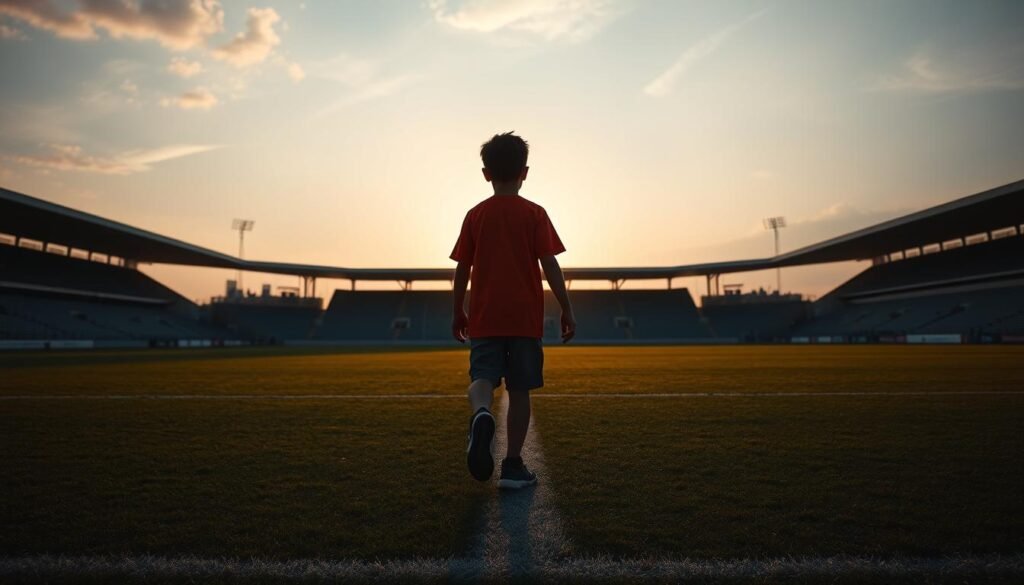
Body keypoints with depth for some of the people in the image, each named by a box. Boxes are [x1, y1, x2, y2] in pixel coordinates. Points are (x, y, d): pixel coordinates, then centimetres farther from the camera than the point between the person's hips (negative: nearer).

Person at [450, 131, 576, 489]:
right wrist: (566, 310, 1)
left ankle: (481, 416, -33)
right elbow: (550, 265, -5)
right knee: (519, 390, 7)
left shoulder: (475, 215, 5)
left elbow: (463, 268, 6)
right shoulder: (534, 214, 0)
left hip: (484, 318, 1)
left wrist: (458, 313, 16)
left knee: (482, 378, 2)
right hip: (525, 318, -1)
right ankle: (513, 466, 11)